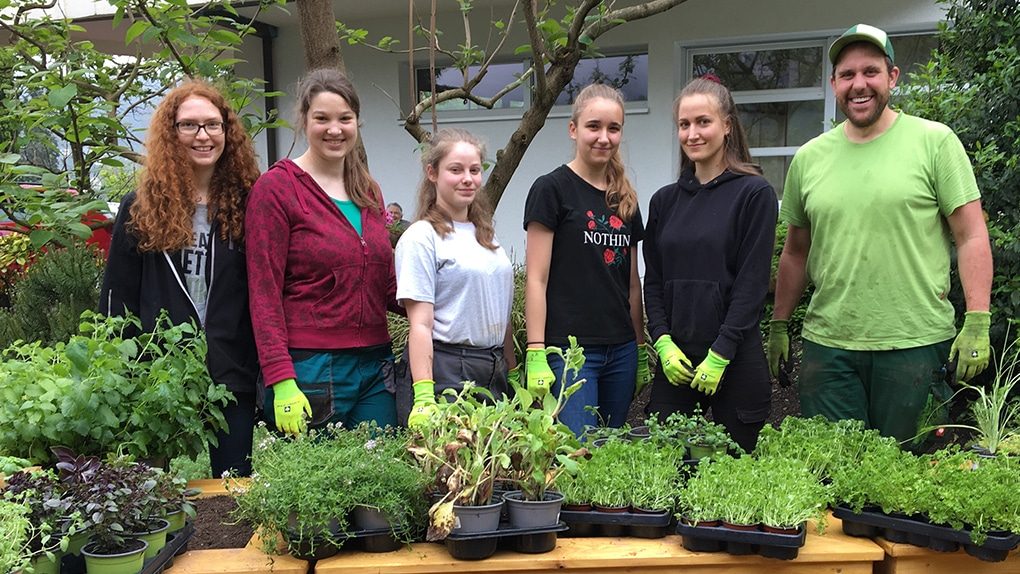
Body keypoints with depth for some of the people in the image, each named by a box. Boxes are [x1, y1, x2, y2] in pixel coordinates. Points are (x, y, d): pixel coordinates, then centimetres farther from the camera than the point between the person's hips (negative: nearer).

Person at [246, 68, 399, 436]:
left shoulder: (368, 191, 13)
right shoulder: (276, 187, -5)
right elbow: (264, 293, -10)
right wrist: (282, 383, -16)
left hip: (376, 364, 6)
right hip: (310, 369, -6)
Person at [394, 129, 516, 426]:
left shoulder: (487, 235, 14)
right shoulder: (421, 237, -8)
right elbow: (420, 325, -14)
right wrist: (423, 398, -20)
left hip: (495, 373, 7)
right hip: (443, 372, -7)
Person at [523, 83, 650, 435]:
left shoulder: (626, 199, 13)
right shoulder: (552, 189, -5)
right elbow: (536, 280, -9)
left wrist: (641, 350, 17)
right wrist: (535, 354, -14)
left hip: (621, 351, 6)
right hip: (569, 350, -6)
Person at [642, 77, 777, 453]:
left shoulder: (754, 193, -3)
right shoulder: (665, 200, 11)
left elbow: (753, 282, -8)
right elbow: (653, 281, 10)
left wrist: (720, 353, -13)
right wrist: (662, 342, -3)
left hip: (734, 360, -4)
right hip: (675, 359, 4)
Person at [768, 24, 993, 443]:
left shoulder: (935, 141, 0)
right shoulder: (808, 158, 8)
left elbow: (971, 237, -1)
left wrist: (978, 323, -9)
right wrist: (778, 327, 14)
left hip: (915, 342, -2)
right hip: (826, 344, 3)